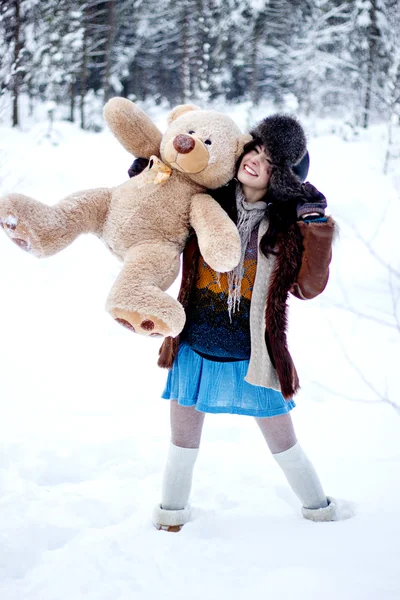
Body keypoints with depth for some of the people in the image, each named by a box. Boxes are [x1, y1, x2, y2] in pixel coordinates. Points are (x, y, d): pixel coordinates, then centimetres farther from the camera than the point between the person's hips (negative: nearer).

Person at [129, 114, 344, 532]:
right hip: (195, 350, 2)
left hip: (252, 356, -2)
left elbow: (308, 287, -14)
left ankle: (320, 511, 33)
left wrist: (319, 232, -23)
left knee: (283, 443, 11)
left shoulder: (288, 223, -7)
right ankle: (171, 512, 38)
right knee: (183, 442, 16)